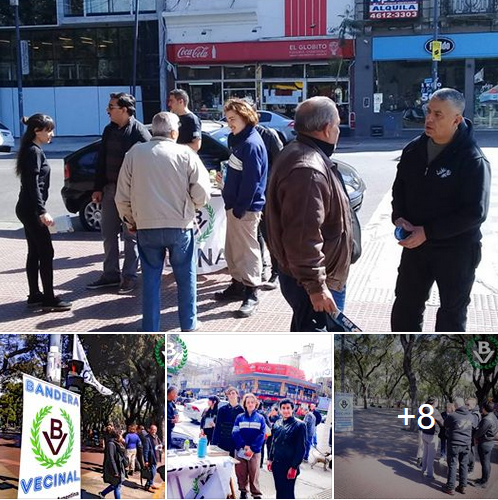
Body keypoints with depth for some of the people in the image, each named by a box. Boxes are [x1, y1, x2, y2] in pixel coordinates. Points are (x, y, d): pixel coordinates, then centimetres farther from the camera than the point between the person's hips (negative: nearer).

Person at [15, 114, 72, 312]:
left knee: (35, 252, 12)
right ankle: (49, 299, -3)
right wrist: (42, 211, -25)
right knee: (46, 252, -6)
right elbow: (33, 184, -21)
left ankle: (35, 295, 17)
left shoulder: (33, 150, 15)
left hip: (27, 209, 10)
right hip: (31, 209, -10)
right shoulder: (34, 151, -14)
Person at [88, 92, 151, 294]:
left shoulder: (139, 131, -12)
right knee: (108, 233, 11)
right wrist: (98, 188, 10)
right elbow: (101, 160, 13)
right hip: (110, 187, 7)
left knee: (131, 234, 3)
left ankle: (129, 276, 13)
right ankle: (110, 274, 22)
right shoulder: (109, 130, 9)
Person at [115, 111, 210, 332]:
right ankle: (188, 324, 23)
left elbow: (122, 196, 5)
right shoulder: (185, 154, -5)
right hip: (179, 226, -2)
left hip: (146, 227, 2)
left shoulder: (134, 153, 2)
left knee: (151, 278, 11)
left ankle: (151, 329, 14)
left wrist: (130, 220, 19)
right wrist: (191, 207, 15)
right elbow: (202, 193, -7)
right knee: (185, 276, 13)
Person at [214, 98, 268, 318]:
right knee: (232, 249, 17)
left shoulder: (251, 143, -17)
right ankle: (237, 285, 30)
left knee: (247, 250, -4)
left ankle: (251, 294, 4)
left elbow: (251, 180, -21)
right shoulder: (239, 140, 14)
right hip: (234, 205, 10)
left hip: (245, 208, -10)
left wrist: (240, 208, -20)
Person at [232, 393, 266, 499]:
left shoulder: (260, 418, 2)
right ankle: (243, 491, 22)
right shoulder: (239, 417, 4)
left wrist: (252, 448, -14)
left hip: (255, 451, -1)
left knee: (254, 473, -2)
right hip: (240, 450, 1)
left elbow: (261, 435, -4)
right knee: (241, 473, 6)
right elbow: (235, 433, -3)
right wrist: (244, 446, -16)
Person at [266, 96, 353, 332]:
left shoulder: (298, 152, 9)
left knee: (303, 329, 24)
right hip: (308, 277, -11)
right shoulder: (308, 170, -27)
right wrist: (316, 286, -27)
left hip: (303, 272, 11)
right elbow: (303, 238, -32)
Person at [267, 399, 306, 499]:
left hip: (289, 467, -5)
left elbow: (301, 448, -12)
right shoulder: (277, 424, 7)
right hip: (276, 465, 5)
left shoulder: (299, 425, -10)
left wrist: (294, 467, -14)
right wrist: (270, 459, 11)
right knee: (279, 492, 13)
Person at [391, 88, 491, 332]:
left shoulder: (472, 160, -18)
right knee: (405, 307, 14)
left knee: (452, 312, 13)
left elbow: (475, 213, -21)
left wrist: (427, 231, -23)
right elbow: (399, 189, 13)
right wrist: (398, 218, -8)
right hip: (414, 244, 6)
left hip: (456, 250, -5)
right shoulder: (414, 150, 1)